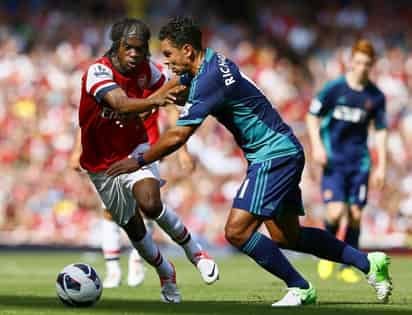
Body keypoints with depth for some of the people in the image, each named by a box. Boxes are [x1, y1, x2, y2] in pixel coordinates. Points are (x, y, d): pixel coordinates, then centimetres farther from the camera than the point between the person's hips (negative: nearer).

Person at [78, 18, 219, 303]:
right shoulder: (98, 72, -26)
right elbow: (122, 104, -45)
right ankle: (165, 273, 34)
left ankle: (193, 250, -3)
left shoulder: (146, 69, -11)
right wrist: (154, 101, -63)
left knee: (150, 204, -27)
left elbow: (168, 91, 11)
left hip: (135, 151, 1)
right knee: (132, 226, 7)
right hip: (103, 163, -1)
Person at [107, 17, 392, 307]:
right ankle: (369, 263, 23)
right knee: (287, 237, 15)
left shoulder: (209, 79, -22)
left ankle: (300, 288, -5)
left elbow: (177, 137, -22)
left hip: (274, 155, -10)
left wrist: (139, 161, -11)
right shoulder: (209, 61, 7)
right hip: (283, 152, 10)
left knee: (237, 231, -16)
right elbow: (174, 84, 30)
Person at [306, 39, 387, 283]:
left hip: (359, 162, 3)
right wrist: (317, 145, -10)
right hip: (334, 160, -3)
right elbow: (313, 116, 2)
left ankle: (348, 266, 14)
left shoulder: (376, 96, 2)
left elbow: (380, 131, 11)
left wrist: (381, 166, 8)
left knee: (355, 215, 1)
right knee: (336, 211, -15)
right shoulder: (334, 88, -6)